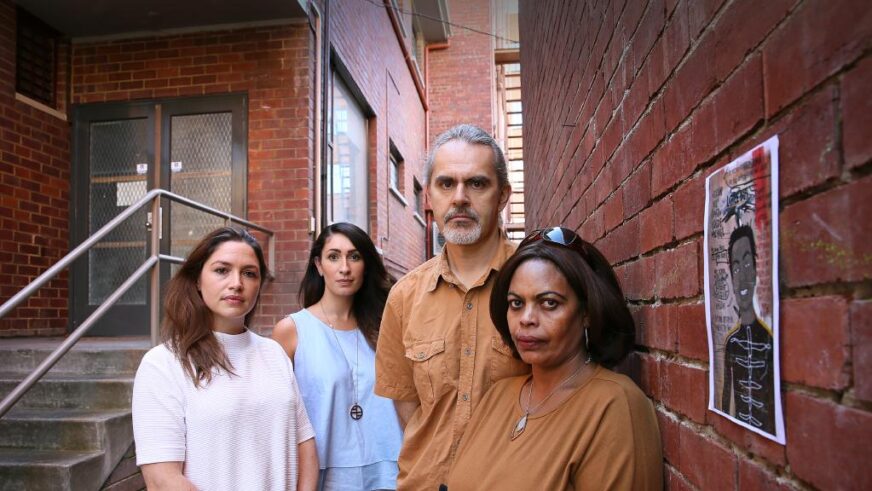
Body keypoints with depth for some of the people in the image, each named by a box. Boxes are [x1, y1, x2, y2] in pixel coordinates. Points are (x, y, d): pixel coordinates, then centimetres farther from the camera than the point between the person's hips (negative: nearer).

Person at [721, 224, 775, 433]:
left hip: (764, 427, -3)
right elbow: (726, 392, 7)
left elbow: (772, 396, -7)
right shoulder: (730, 340, -1)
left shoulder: (768, 338, -11)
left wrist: (771, 430, -8)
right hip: (737, 425, 3)